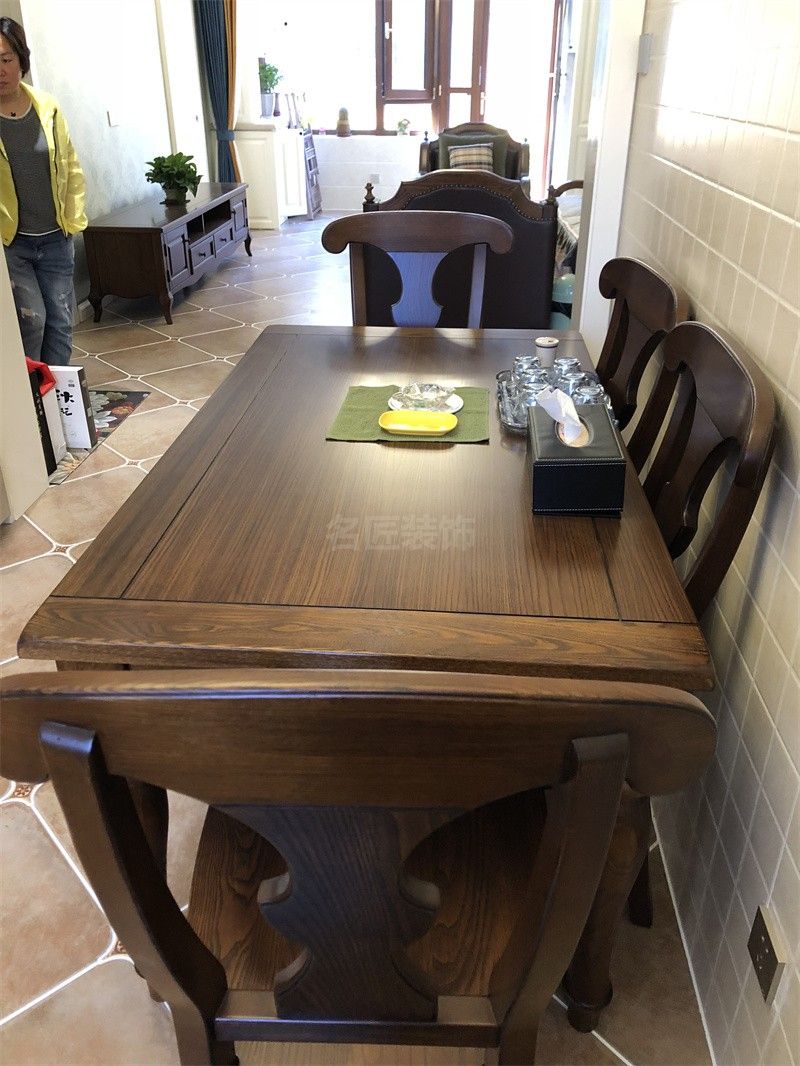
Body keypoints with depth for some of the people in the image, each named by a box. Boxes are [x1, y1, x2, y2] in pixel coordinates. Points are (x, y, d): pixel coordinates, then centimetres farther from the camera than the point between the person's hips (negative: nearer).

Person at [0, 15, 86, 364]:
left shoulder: (46, 106, 2)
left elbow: (72, 169, 9)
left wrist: (73, 220, 4)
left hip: (55, 240, 3)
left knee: (60, 323, 6)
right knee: (31, 319, -10)